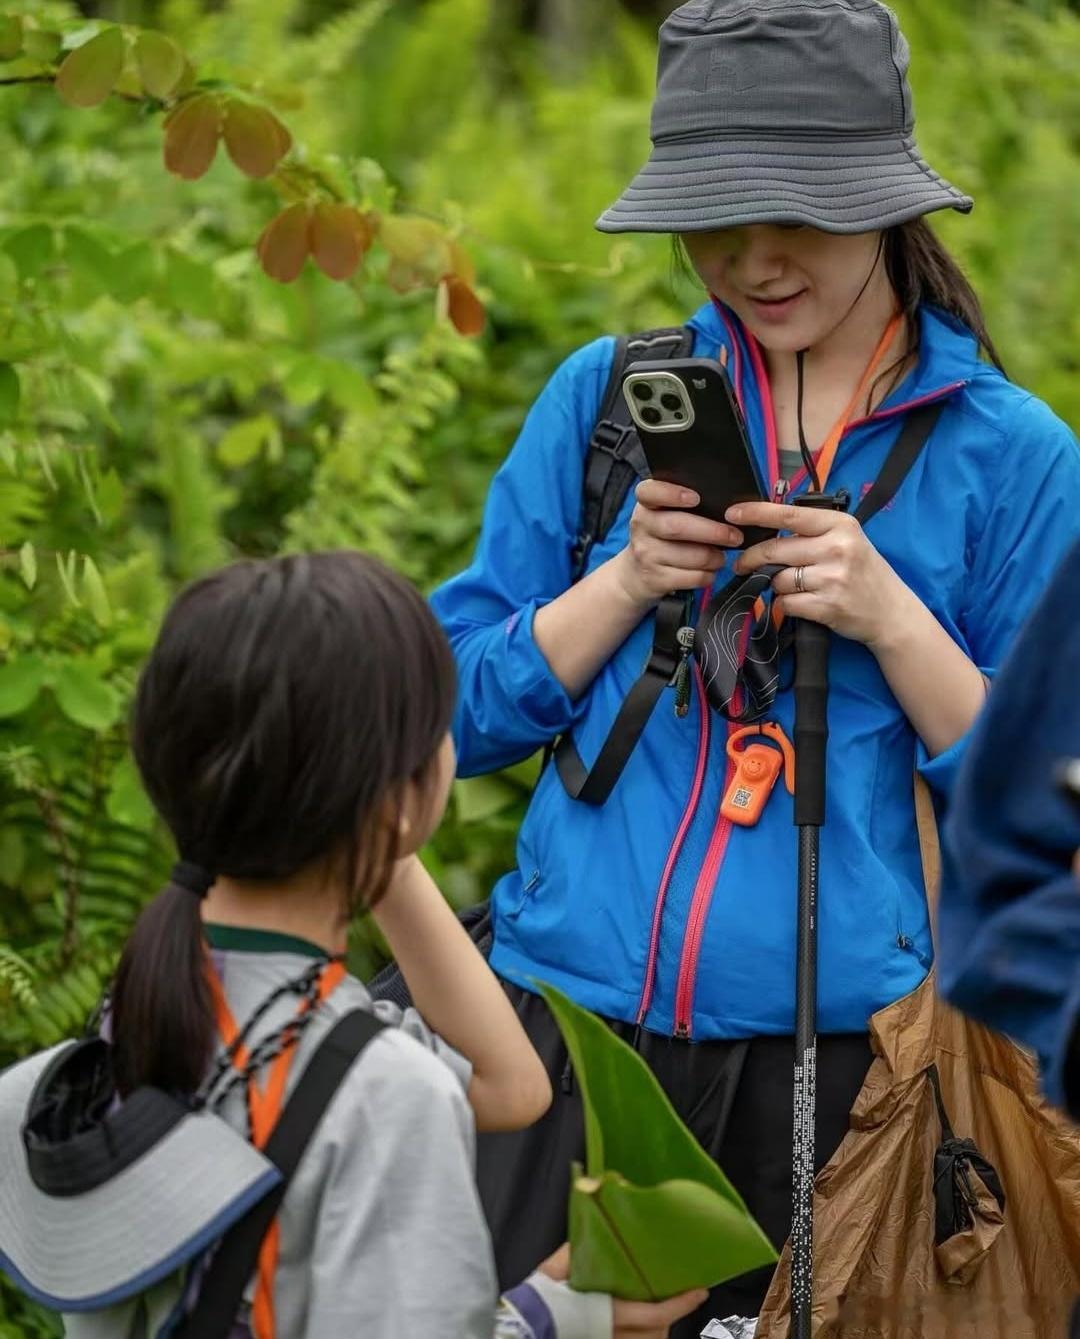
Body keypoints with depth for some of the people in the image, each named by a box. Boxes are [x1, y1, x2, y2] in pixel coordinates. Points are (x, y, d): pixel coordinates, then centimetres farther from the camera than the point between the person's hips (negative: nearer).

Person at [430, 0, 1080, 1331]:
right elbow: (462, 712, 8)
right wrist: (628, 581, -8)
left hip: (841, 1047, -1)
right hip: (577, 1018, 2)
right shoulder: (607, 397, 7)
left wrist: (885, 616, -12)